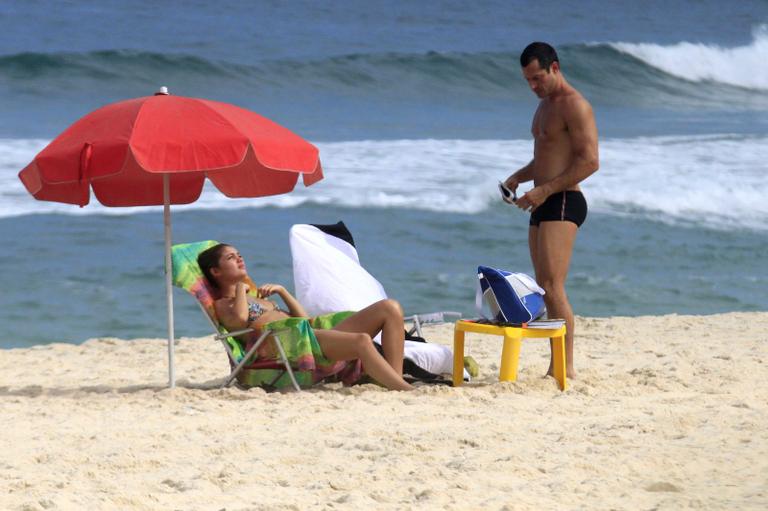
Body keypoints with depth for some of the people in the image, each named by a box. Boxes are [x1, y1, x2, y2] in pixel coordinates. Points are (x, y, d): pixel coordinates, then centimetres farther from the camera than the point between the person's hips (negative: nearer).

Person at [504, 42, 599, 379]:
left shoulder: (574, 105, -11)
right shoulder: (545, 105, 20)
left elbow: (589, 161, -19)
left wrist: (544, 190, -21)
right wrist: (519, 177, 12)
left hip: (563, 203, -10)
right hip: (544, 207, 10)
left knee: (553, 287, -17)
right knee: (546, 290, 8)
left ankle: (567, 368, -20)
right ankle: (555, 368, 10)